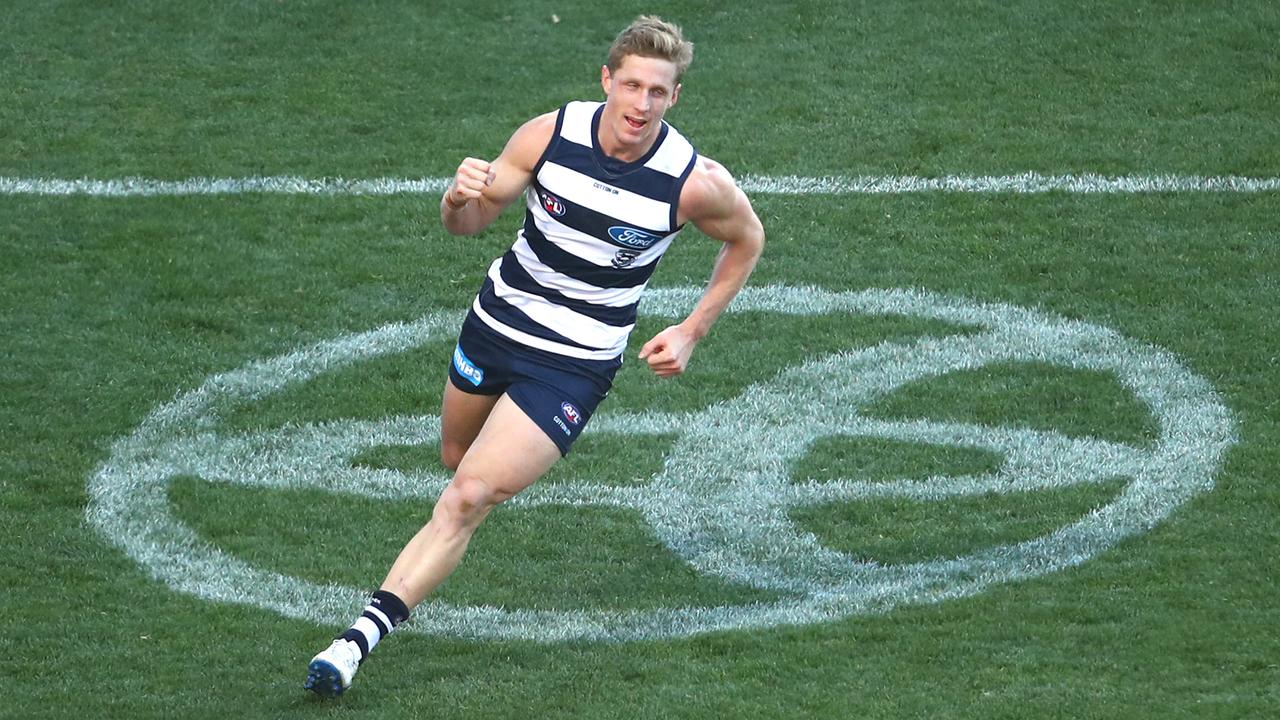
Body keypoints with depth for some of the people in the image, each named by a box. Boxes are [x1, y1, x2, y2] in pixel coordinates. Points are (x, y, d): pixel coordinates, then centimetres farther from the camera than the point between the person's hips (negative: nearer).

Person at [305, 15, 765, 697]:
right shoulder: (550, 134, -14)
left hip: (575, 364, -4)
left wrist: (690, 333, 0)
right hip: (495, 324, 4)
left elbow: (747, 239, 3)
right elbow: (469, 223, -3)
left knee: (468, 497, -17)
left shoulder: (696, 182, -19)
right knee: (457, 459, 26)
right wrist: (460, 199, -28)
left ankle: (361, 636, -18)